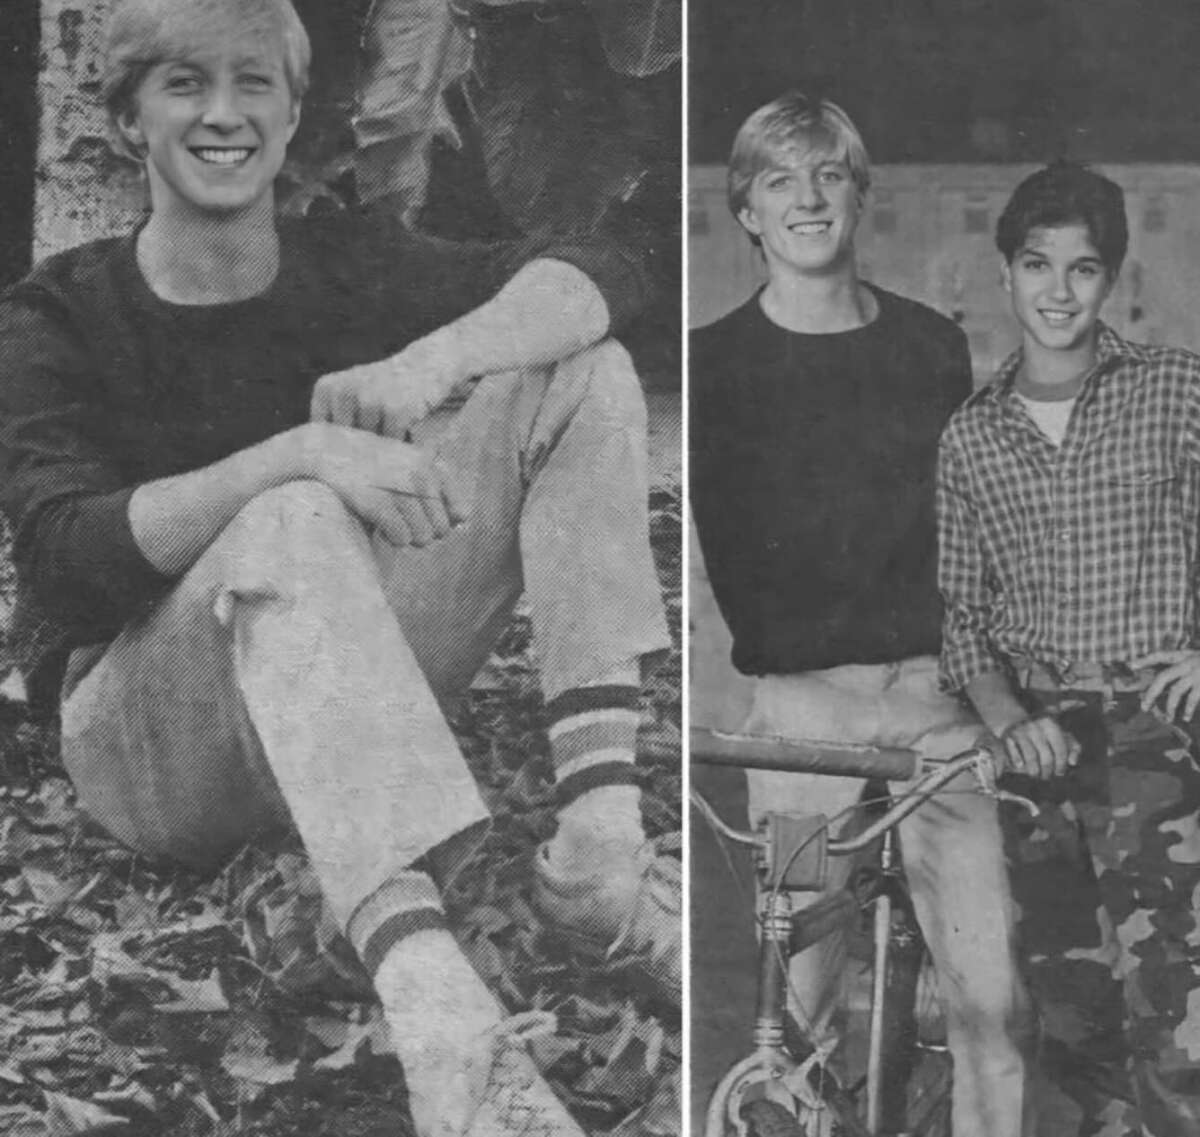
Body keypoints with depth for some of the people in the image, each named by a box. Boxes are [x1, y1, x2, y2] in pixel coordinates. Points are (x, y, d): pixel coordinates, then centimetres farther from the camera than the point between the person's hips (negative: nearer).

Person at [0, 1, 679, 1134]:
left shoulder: (344, 264, 4)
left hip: (338, 693, 4)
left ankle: (597, 837, -24)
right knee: (291, 525, -36)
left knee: (580, 374, -9)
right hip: (144, 733, -4)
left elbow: (602, 273, -7)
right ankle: (431, 1002, -53)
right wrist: (303, 452, -35)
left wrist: (438, 359, -27)